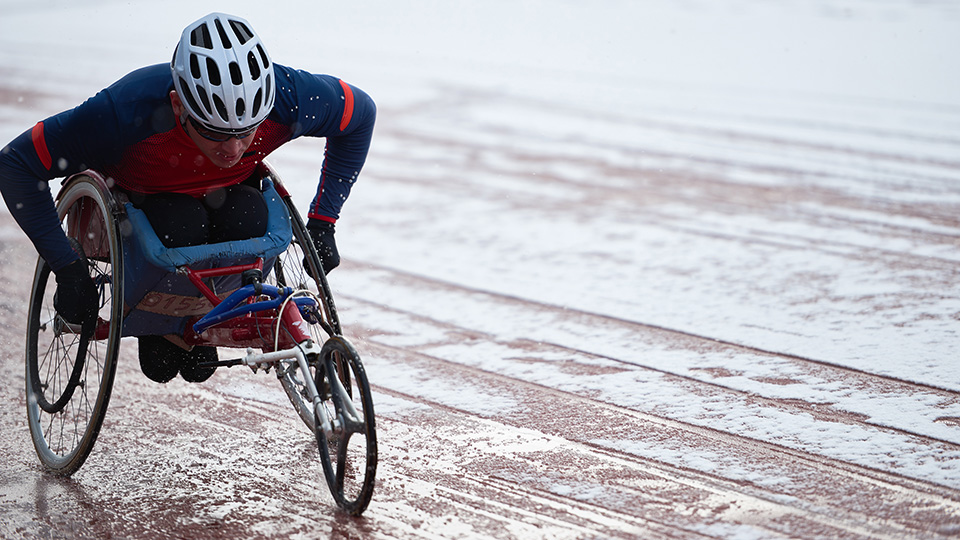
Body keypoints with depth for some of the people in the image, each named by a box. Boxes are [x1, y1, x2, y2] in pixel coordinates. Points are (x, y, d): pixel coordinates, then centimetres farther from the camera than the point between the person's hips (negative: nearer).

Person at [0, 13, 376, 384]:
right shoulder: (129, 112, -40)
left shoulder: (288, 98, -33)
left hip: (223, 191, 2)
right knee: (184, 226, -35)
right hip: (137, 197, -2)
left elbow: (361, 113, -10)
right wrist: (68, 270, -29)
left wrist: (322, 224, -12)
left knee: (249, 218, -31)